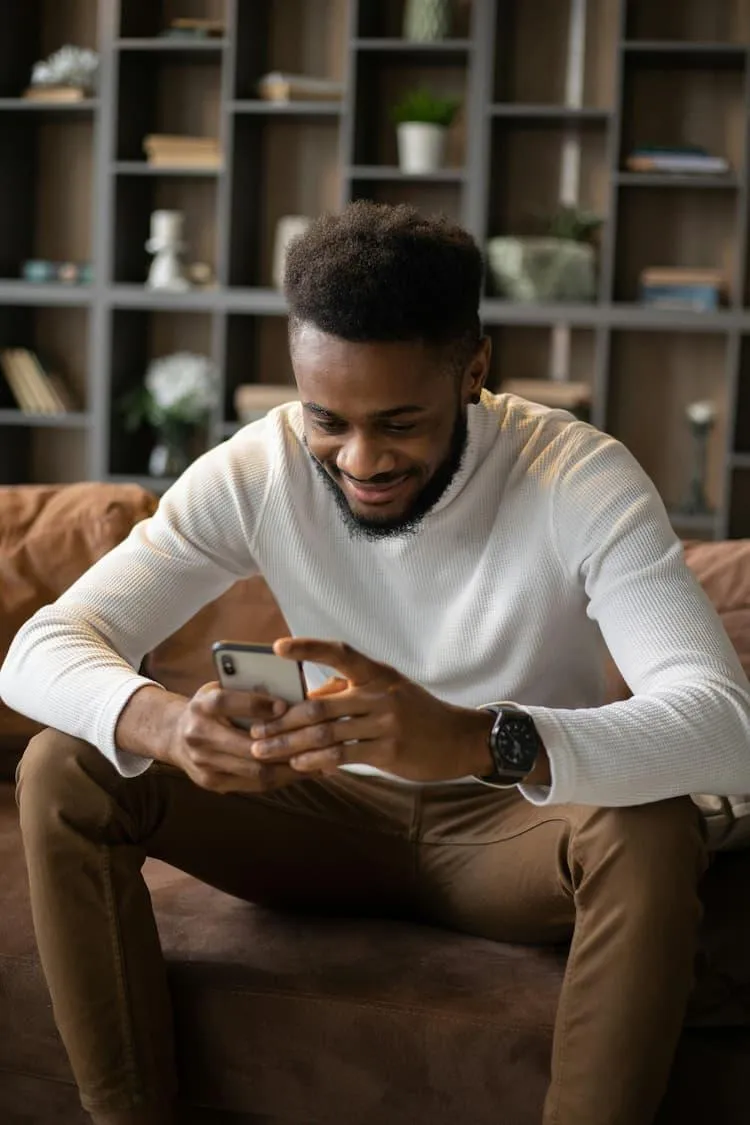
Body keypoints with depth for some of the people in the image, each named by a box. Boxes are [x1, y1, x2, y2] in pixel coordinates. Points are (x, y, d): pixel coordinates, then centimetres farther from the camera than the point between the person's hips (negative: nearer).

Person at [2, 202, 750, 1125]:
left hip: (511, 826, -2)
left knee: (655, 834, -36)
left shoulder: (579, 477, -23)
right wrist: (158, 721, -44)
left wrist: (476, 740, -55)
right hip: (336, 811, 3)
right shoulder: (255, 471, -15)